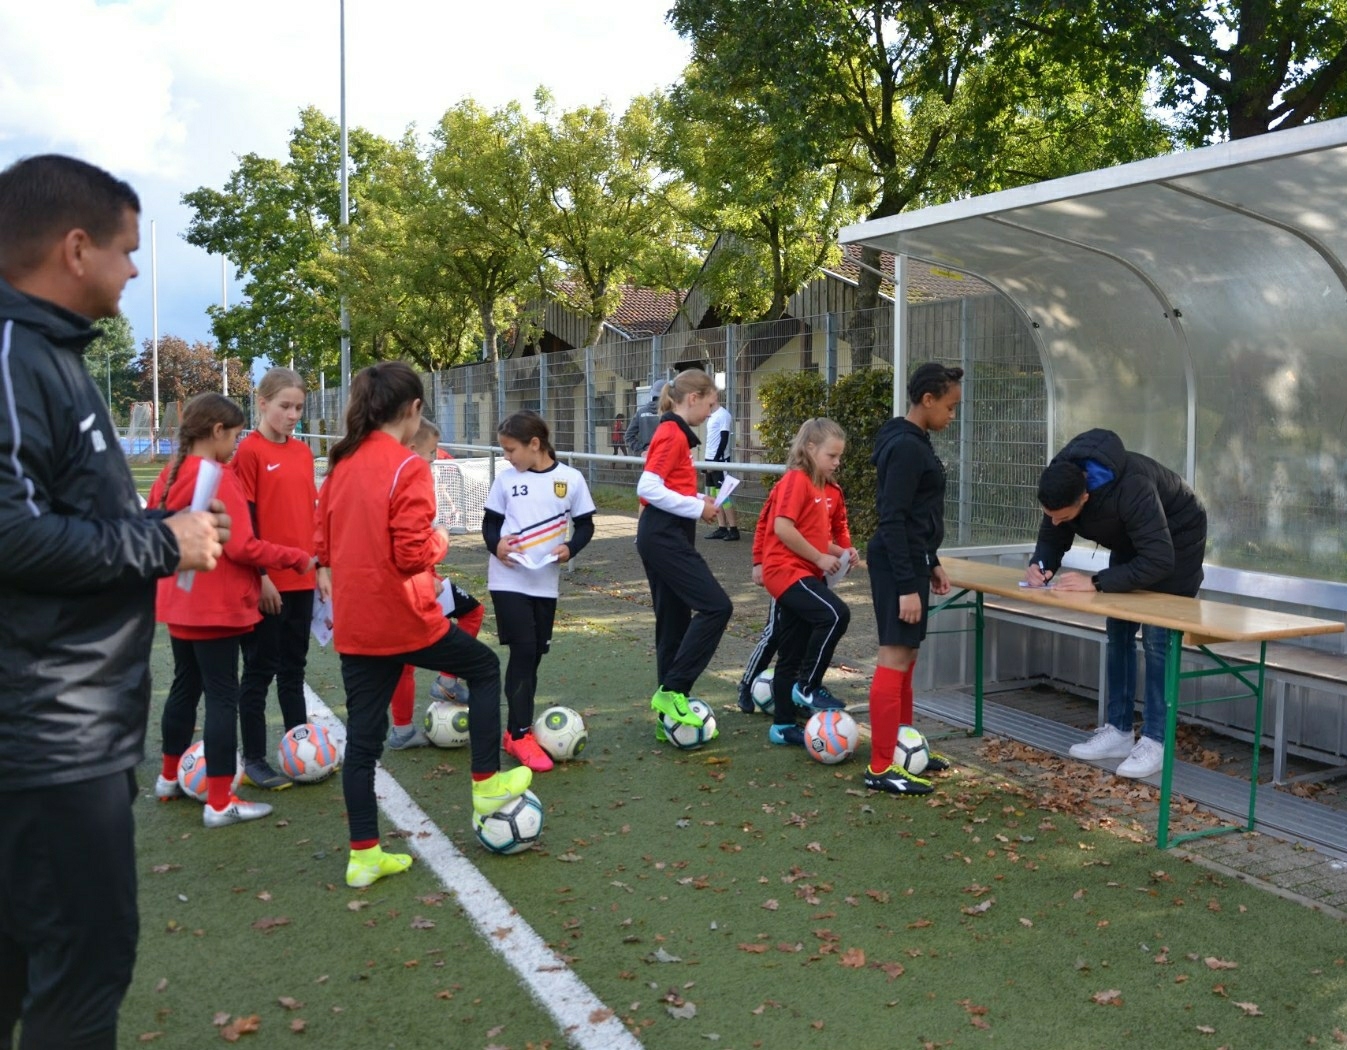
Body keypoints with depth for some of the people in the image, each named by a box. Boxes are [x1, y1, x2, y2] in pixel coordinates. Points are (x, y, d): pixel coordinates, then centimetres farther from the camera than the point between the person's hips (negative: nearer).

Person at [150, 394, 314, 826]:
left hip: (180, 604, 9)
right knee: (223, 698, -2)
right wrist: (298, 558, -14)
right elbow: (242, 548, -23)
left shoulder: (170, 474, 7)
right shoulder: (217, 478, -19)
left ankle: (170, 778, 36)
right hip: (217, 607, -9)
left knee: (185, 687, 21)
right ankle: (220, 803, 2)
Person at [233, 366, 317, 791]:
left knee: (294, 666, 16)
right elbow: (243, 519, -12)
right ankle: (253, 760, 13)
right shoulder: (249, 451, -10)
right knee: (260, 669, 3)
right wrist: (260, 574, -15)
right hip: (267, 581, -6)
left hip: (301, 578, 6)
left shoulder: (303, 452, 10)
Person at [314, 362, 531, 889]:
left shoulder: (341, 463, 6)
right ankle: (486, 784, 25)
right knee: (485, 668, 18)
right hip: (403, 618, -6)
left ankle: (364, 855, 19)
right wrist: (441, 539, -2)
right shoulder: (408, 468, -15)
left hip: (352, 623, 7)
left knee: (362, 736, 12)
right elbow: (413, 555, -20)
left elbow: (326, 543, 11)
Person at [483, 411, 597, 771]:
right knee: (523, 650, -10)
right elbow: (490, 522, 7)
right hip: (508, 579, -2)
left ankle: (517, 728, 23)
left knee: (534, 654, 9)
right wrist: (496, 544, -14)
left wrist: (570, 547, -15)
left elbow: (585, 525, 5)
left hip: (546, 581, 2)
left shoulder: (571, 479, -2)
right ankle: (520, 735, -3)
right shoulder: (506, 479, 0)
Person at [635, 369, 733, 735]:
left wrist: (700, 500, 5)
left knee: (675, 621, 11)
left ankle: (669, 711, 16)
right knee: (716, 606, -12)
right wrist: (698, 508, -16)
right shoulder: (673, 434, -13)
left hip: (662, 536, 11)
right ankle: (673, 690, -9)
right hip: (665, 536, -11)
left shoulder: (673, 433, 17)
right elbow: (648, 488, -22)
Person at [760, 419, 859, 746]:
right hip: (787, 570, -9)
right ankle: (807, 688, -11)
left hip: (806, 573, 9)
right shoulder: (796, 480, -11)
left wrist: (842, 552, 4)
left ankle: (782, 726, 19)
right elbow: (783, 528, -21)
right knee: (836, 614, -26)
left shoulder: (831, 491, 14)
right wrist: (820, 558, -16)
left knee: (792, 654, 11)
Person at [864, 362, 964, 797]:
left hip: (909, 560, 10)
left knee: (906, 655, 16)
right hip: (898, 564, -10)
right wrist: (907, 586, -23)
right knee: (896, 657, -7)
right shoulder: (906, 447, -18)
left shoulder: (912, 442, 13)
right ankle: (881, 767, -3)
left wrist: (931, 563, 23)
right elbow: (892, 521, -22)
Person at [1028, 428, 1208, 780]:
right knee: (1117, 632, 5)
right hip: (1131, 541, 7)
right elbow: (1051, 538, -8)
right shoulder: (1061, 484, -23)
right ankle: (1119, 731, 13)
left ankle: (1154, 742, -3)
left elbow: (1159, 561, -43)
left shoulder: (1131, 488, -43)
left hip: (1176, 539, -7)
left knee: (1157, 638, -11)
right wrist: (1041, 566, -30)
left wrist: (1097, 583, -45)